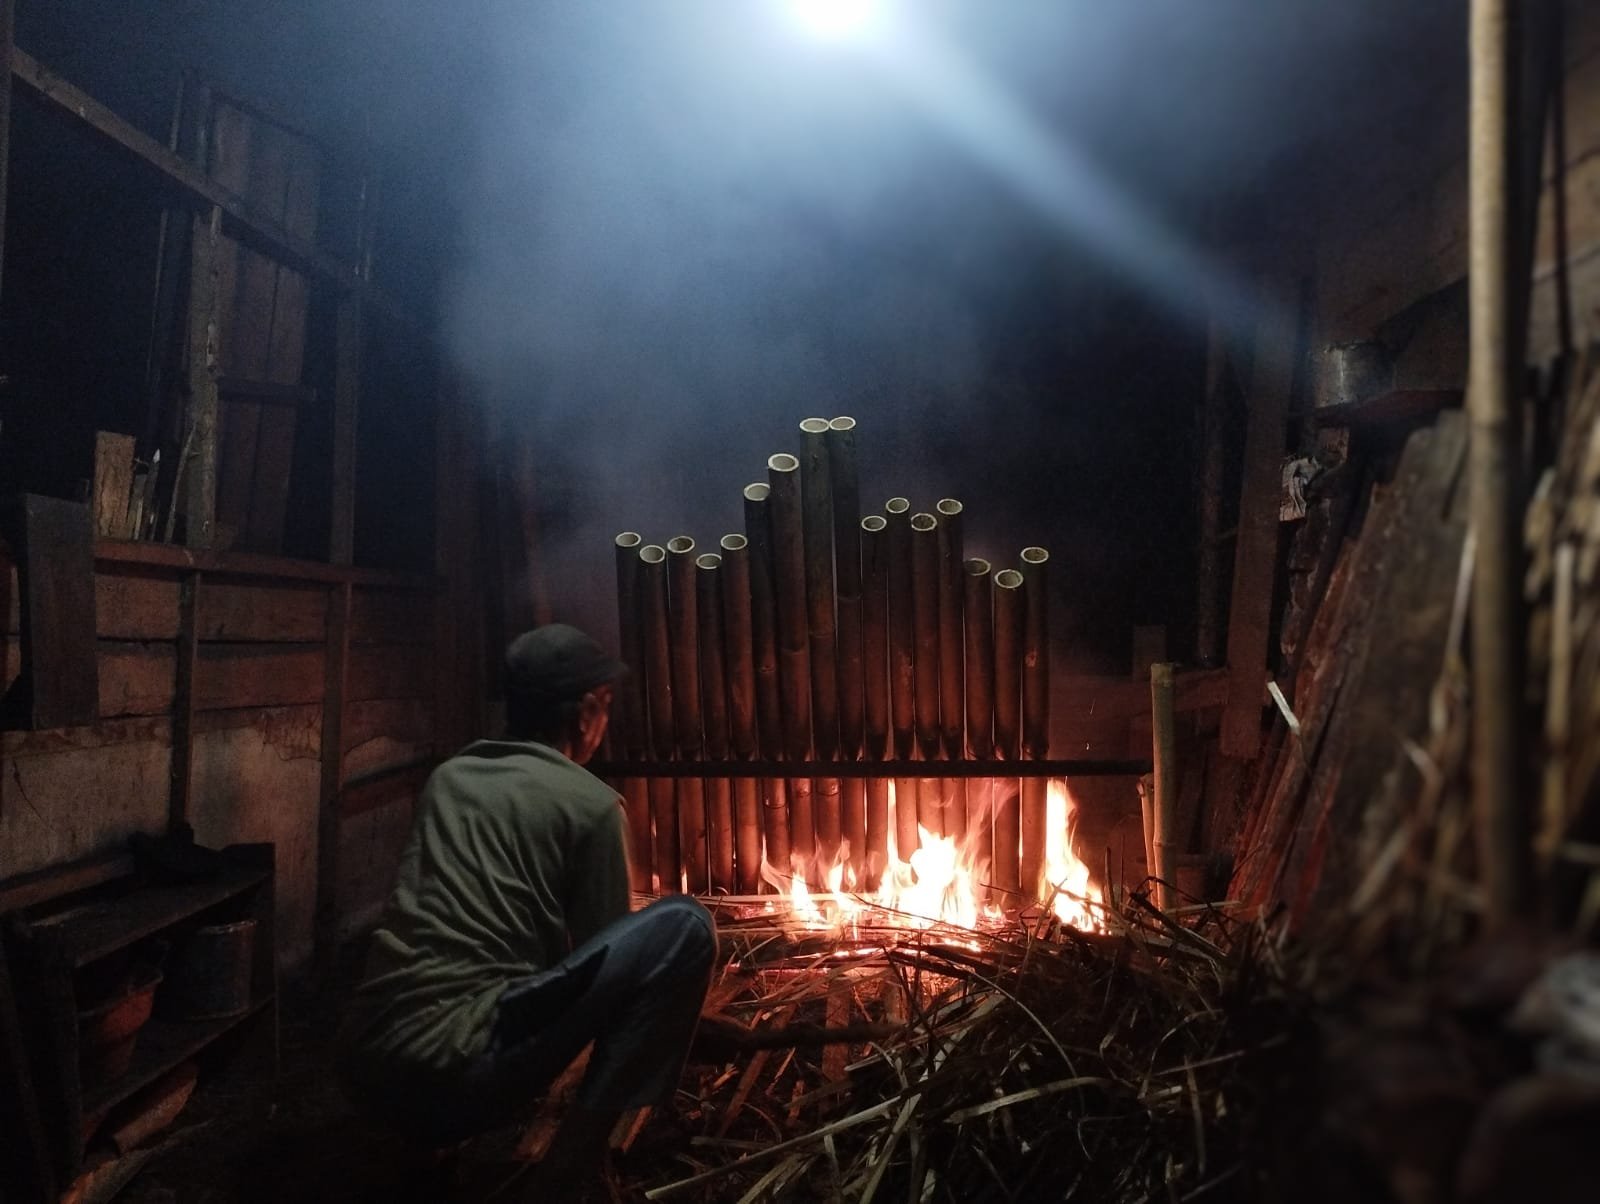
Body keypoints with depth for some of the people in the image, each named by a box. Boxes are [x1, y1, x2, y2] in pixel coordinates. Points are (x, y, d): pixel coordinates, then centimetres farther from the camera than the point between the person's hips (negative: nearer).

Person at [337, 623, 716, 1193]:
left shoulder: (448, 777, 18)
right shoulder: (590, 804, -1)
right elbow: (603, 949, 9)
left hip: (365, 1067, 8)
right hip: (456, 1072, -8)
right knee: (684, 927, -6)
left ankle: (434, 1126, 18)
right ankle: (577, 1151, -6)